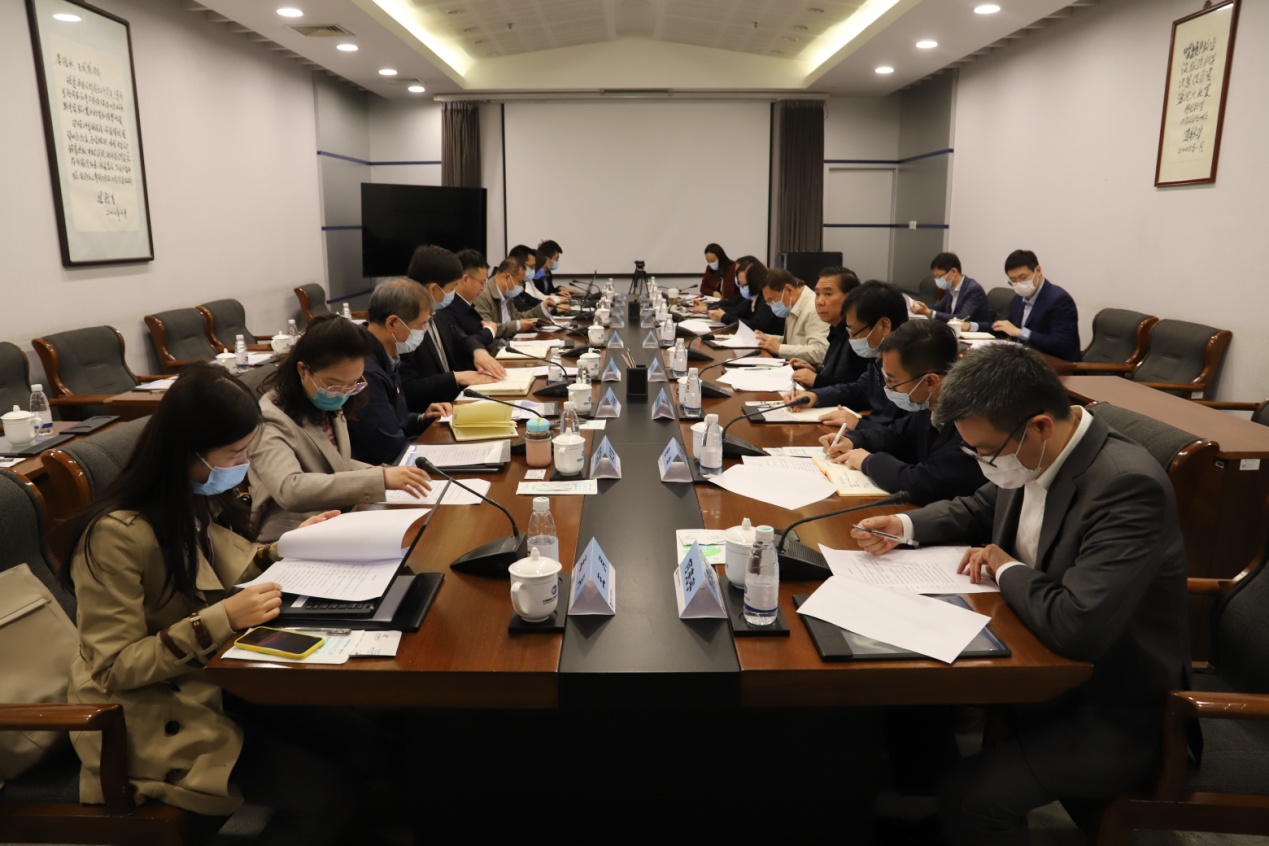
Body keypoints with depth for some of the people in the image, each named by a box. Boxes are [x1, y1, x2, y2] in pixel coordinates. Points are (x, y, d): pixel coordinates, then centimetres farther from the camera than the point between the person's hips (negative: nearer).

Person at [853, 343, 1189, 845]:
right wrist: (904, 526, -2)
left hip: (1110, 711, -8)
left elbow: (1078, 626, -39)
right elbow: (980, 509, 16)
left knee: (970, 800, -21)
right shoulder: (1031, 456, -6)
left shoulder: (1128, 485, -31)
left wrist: (1007, 569, -20)